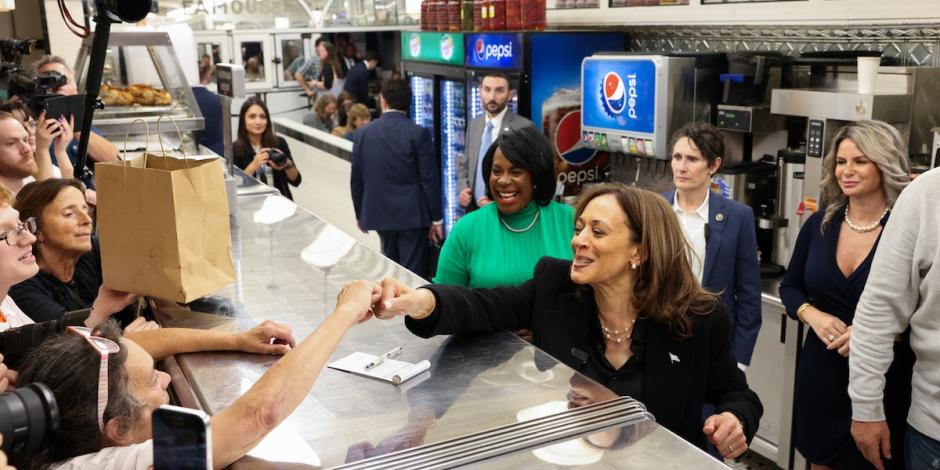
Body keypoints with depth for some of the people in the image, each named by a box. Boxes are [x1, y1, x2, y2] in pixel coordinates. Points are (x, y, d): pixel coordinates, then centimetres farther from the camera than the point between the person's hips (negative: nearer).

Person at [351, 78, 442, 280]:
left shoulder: (362, 134, 0)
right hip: (412, 215, -4)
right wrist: (436, 219, -1)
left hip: (379, 214, 4)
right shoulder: (419, 134, -10)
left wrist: (360, 214, 18)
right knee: (413, 274, 2)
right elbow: (430, 180, -10)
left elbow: (356, 181, 5)